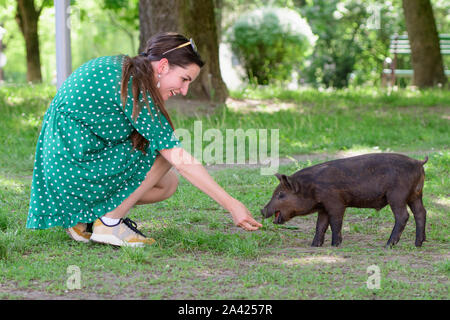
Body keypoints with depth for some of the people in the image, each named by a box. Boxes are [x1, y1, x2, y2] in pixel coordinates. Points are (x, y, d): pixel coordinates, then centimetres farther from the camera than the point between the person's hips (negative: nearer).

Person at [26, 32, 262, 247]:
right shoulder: (133, 86, -20)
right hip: (76, 165, -10)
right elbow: (178, 157, -22)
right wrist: (230, 204, -21)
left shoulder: (122, 68, 8)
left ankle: (83, 216, 9)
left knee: (168, 184, 10)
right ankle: (109, 223, -6)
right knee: (165, 155, -11)